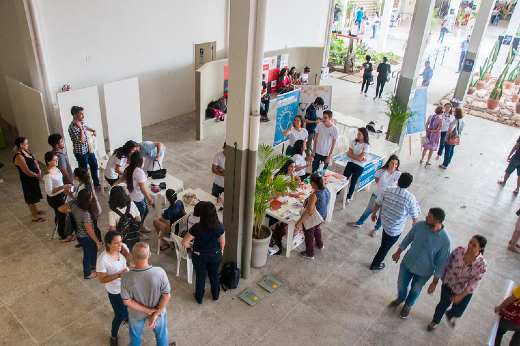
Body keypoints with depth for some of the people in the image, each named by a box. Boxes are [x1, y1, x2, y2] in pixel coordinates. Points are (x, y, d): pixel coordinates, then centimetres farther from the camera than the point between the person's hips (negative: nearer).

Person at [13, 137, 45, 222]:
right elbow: (27, 172, -27)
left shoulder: (24, 151, 1)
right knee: (31, 198, 6)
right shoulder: (19, 157, -28)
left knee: (34, 195, 26)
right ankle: (34, 216, 22)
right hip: (28, 180, -9)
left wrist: (39, 170, -7)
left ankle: (36, 210, 46)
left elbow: (34, 161, 8)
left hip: (34, 177, 9)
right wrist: (37, 176, -12)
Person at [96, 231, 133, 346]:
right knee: (119, 316, 11)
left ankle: (126, 316, 67)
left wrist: (133, 266, -20)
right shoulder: (102, 260, -34)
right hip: (115, 291, -5)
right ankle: (113, 336, 42)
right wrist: (119, 275, -33)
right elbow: (102, 280, -22)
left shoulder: (123, 248, -20)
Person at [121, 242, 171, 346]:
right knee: (161, 335, 30)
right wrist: (156, 314, -13)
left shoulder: (126, 277, -30)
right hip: (158, 310, 0)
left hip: (136, 314, 1)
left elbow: (126, 301, -19)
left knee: (135, 337, 32)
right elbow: (166, 296, -23)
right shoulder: (160, 272, -32)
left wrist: (148, 310, -13)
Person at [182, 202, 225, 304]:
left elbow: (184, 243, -22)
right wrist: (221, 250, 14)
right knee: (214, 275, 25)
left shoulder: (196, 228, -30)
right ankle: (215, 295, 46)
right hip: (215, 255, 2)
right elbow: (222, 242, -7)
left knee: (200, 277, 21)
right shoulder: (219, 227, -22)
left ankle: (199, 298, 42)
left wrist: (192, 246, -1)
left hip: (199, 256, -2)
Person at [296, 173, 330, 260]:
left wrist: (299, 222, -30)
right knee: (317, 228, 37)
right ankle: (320, 244, 62)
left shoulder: (314, 195, -38)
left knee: (309, 235, 20)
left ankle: (309, 254, 42)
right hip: (323, 216, 7)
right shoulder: (326, 190, -15)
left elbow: (308, 212, -37)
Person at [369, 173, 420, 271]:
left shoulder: (387, 191, -16)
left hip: (384, 221, 4)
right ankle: (375, 265, 31)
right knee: (386, 246, 16)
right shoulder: (411, 199, -25)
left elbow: (378, 204, -3)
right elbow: (414, 216, -11)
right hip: (396, 229, -4)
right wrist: (415, 224, 11)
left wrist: (374, 213, 16)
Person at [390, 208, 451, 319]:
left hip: (423, 272, -2)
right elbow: (408, 238, -1)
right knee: (401, 284, 22)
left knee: (415, 289, 24)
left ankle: (408, 304, 56)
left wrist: (435, 282, -11)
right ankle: (401, 298, 58)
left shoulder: (445, 240, -29)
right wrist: (398, 252, 11)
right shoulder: (420, 225, -21)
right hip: (407, 263, 2)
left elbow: (441, 262, -17)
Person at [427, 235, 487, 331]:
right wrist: (443, 276, 7)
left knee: (457, 312, 14)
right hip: (448, 284, 1)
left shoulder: (482, 264, -27)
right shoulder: (459, 250, -22)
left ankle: (450, 315, 53)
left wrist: (460, 296, -18)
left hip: (465, 291, -1)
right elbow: (448, 263, -4)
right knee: (443, 304, 18)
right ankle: (435, 321, 48)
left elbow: (474, 283, -20)